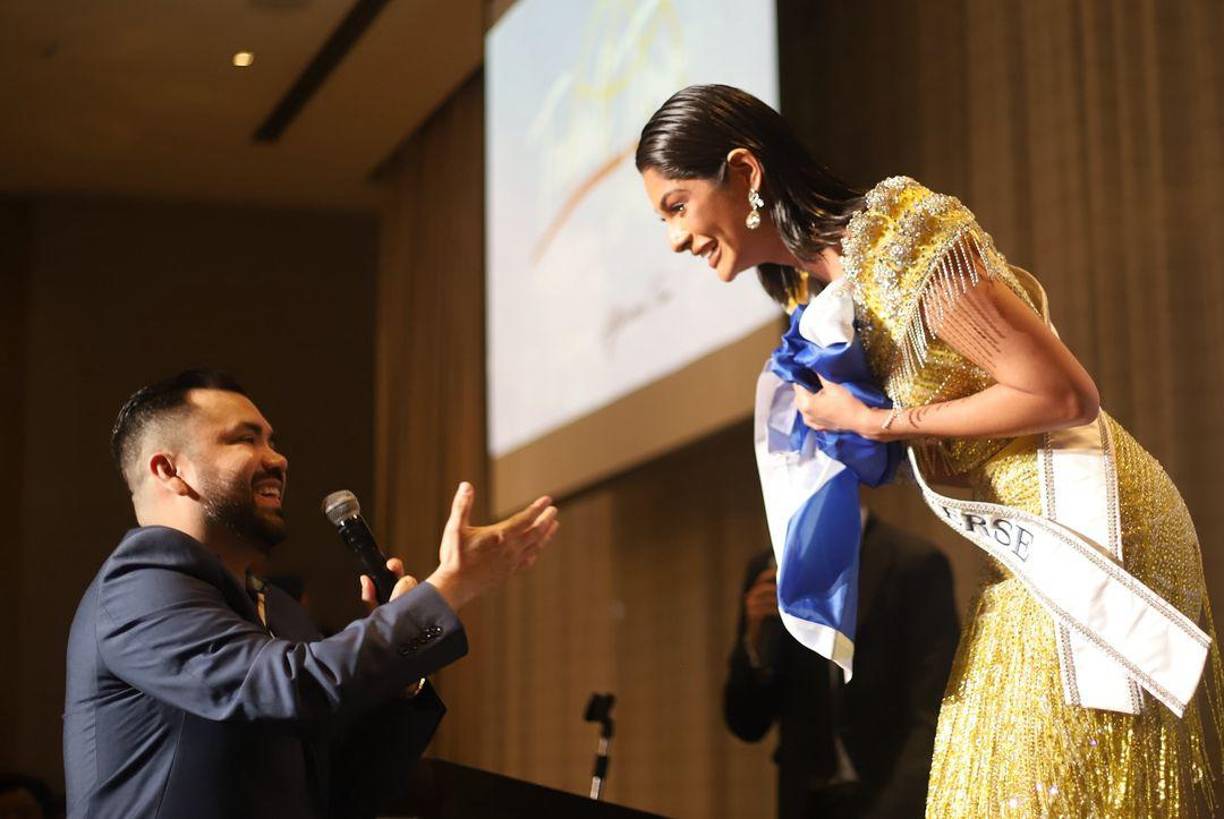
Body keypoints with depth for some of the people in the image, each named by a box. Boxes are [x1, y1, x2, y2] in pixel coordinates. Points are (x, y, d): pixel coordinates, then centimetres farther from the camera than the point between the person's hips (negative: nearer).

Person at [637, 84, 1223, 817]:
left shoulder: (899, 237, -20)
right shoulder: (811, 285, 7)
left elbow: (1067, 394, -19)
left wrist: (877, 424, -15)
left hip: (1085, 526, -8)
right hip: (1034, 553, 9)